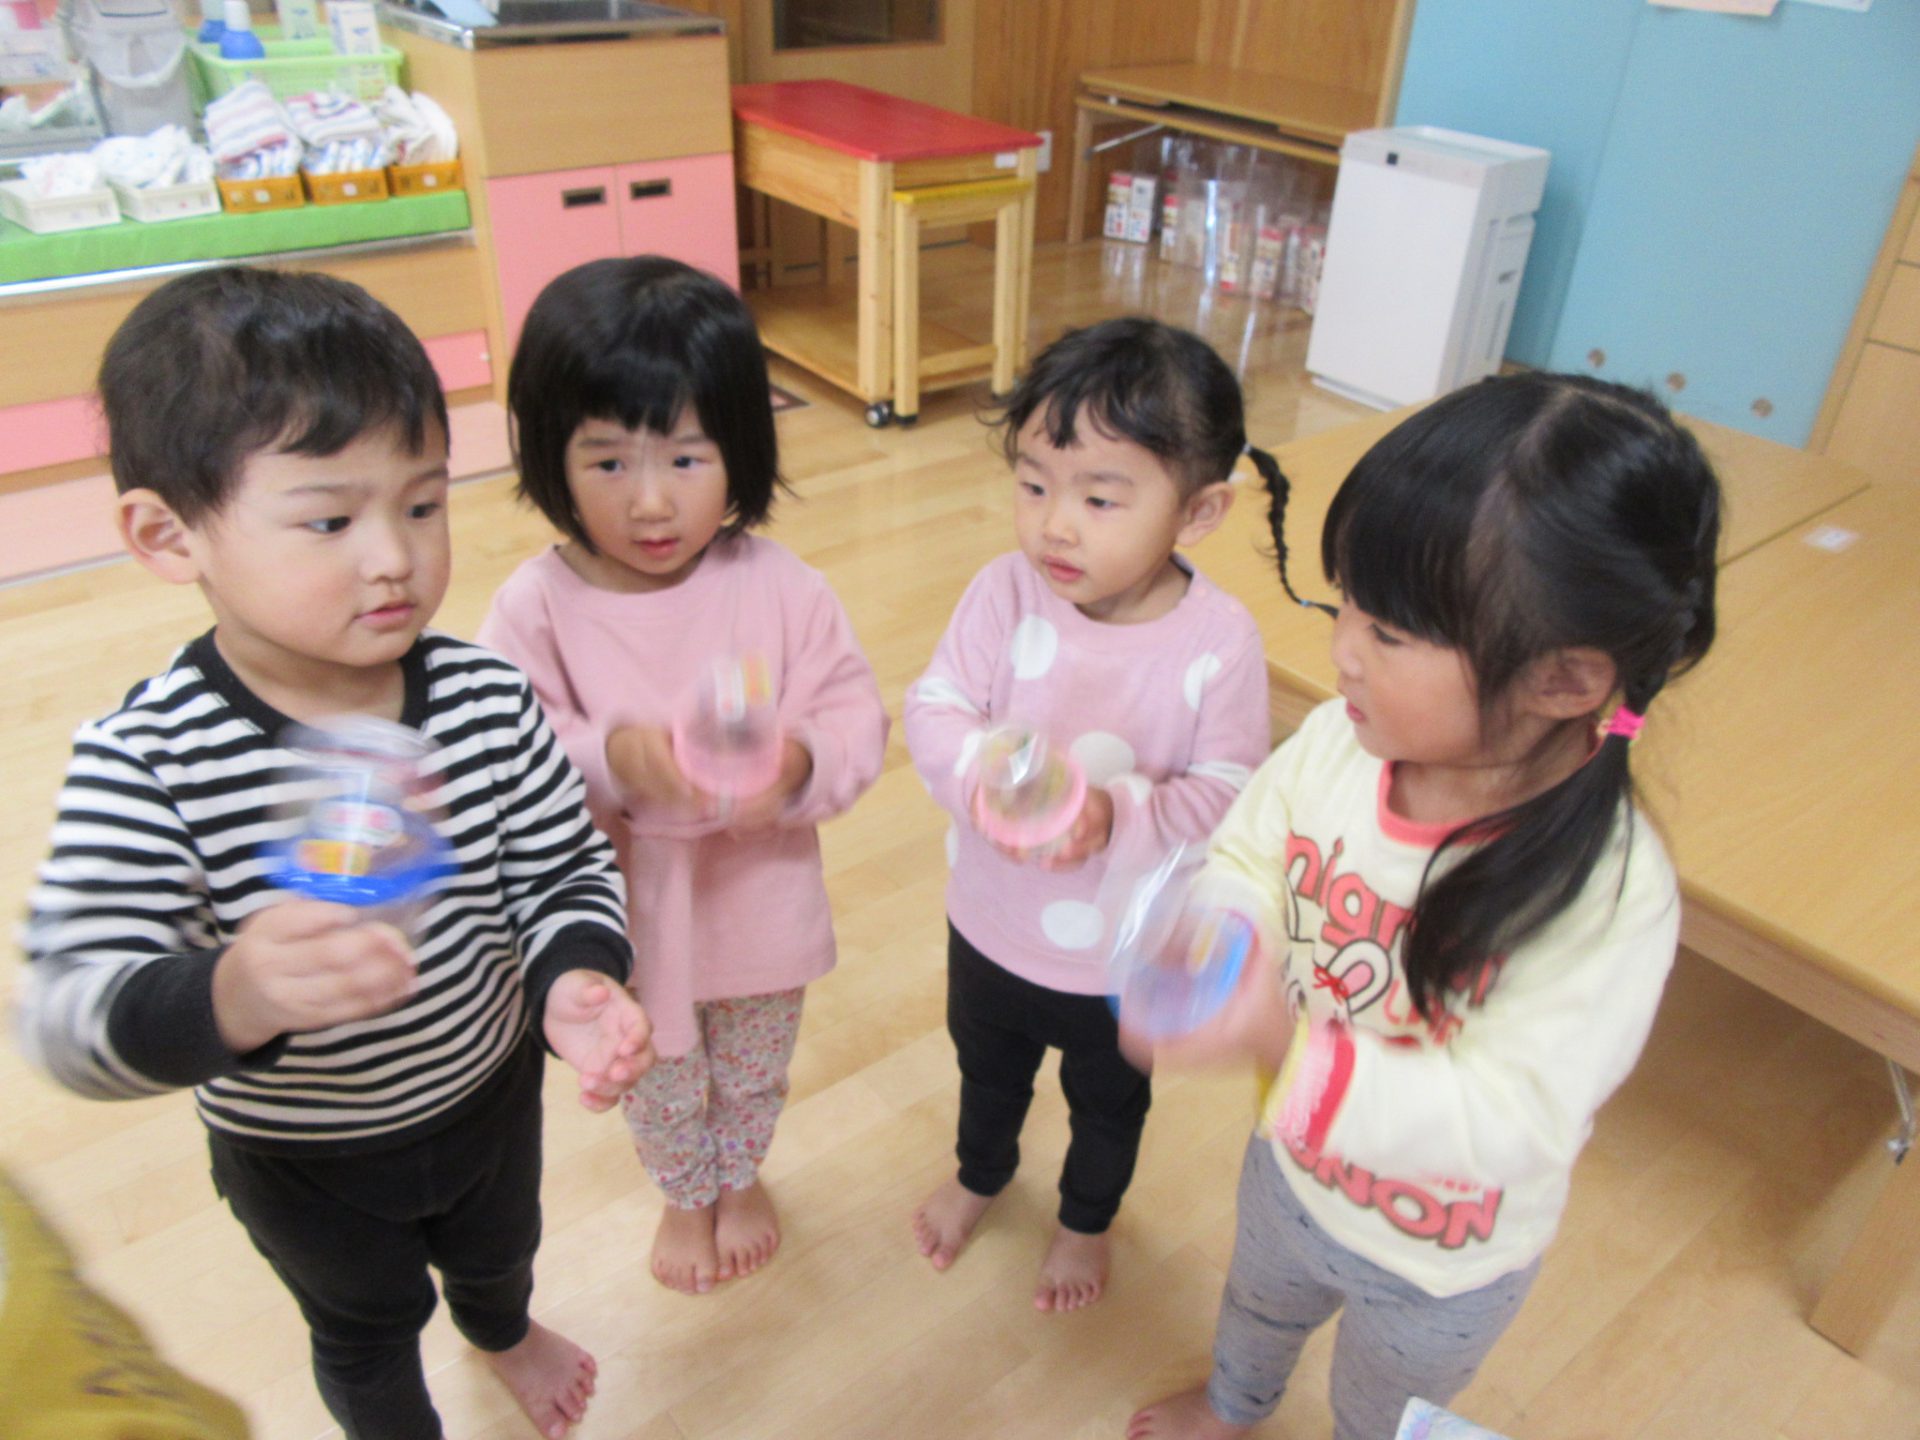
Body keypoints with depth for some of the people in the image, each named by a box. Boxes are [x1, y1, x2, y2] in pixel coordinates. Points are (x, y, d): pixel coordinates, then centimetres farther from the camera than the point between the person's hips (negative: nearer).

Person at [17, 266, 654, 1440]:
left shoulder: (489, 699, -23)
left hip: (491, 1089, 3)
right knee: (366, 1324, 28)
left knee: (499, 1244, 34)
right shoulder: (145, 761, -30)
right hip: (300, 1155, -2)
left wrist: (576, 979, -32)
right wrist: (226, 998, -54)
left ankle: (503, 1331, 71)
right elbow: (66, 1007, -33)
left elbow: (565, 868, -12)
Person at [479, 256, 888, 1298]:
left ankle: (743, 1176, 61)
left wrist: (799, 763, -36)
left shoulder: (778, 587, -18)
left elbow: (856, 717, -15)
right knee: (660, 1084, 27)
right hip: (630, 916, 0)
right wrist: (611, 759, -38)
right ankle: (685, 1196, 58)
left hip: (760, 900, 1)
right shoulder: (536, 608, -19)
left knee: (755, 1070, 28)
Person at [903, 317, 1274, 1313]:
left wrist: (1118, 814, -40)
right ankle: (980, 1175, 66)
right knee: (987, 1068, 32)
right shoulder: (1006, 592, -20)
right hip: (992, 921, 2)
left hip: (1127, 955, -2)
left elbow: (1226, 793, -23)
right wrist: (985, 774, -39)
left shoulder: (1219, 641, -26)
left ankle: (1086, 1221, 61)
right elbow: (934, 707, -18)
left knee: (1108, 1100, 28)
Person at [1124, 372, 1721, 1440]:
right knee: (1258, 1304, 38)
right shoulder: (1337, 742, -25)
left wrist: (1288, 1042, -51)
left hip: (1442, 1264, -4)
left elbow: (1511, 1120, -39)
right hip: (1294, 1165, 5)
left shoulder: (1613, 894, -38)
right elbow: (1249, 863, -11)